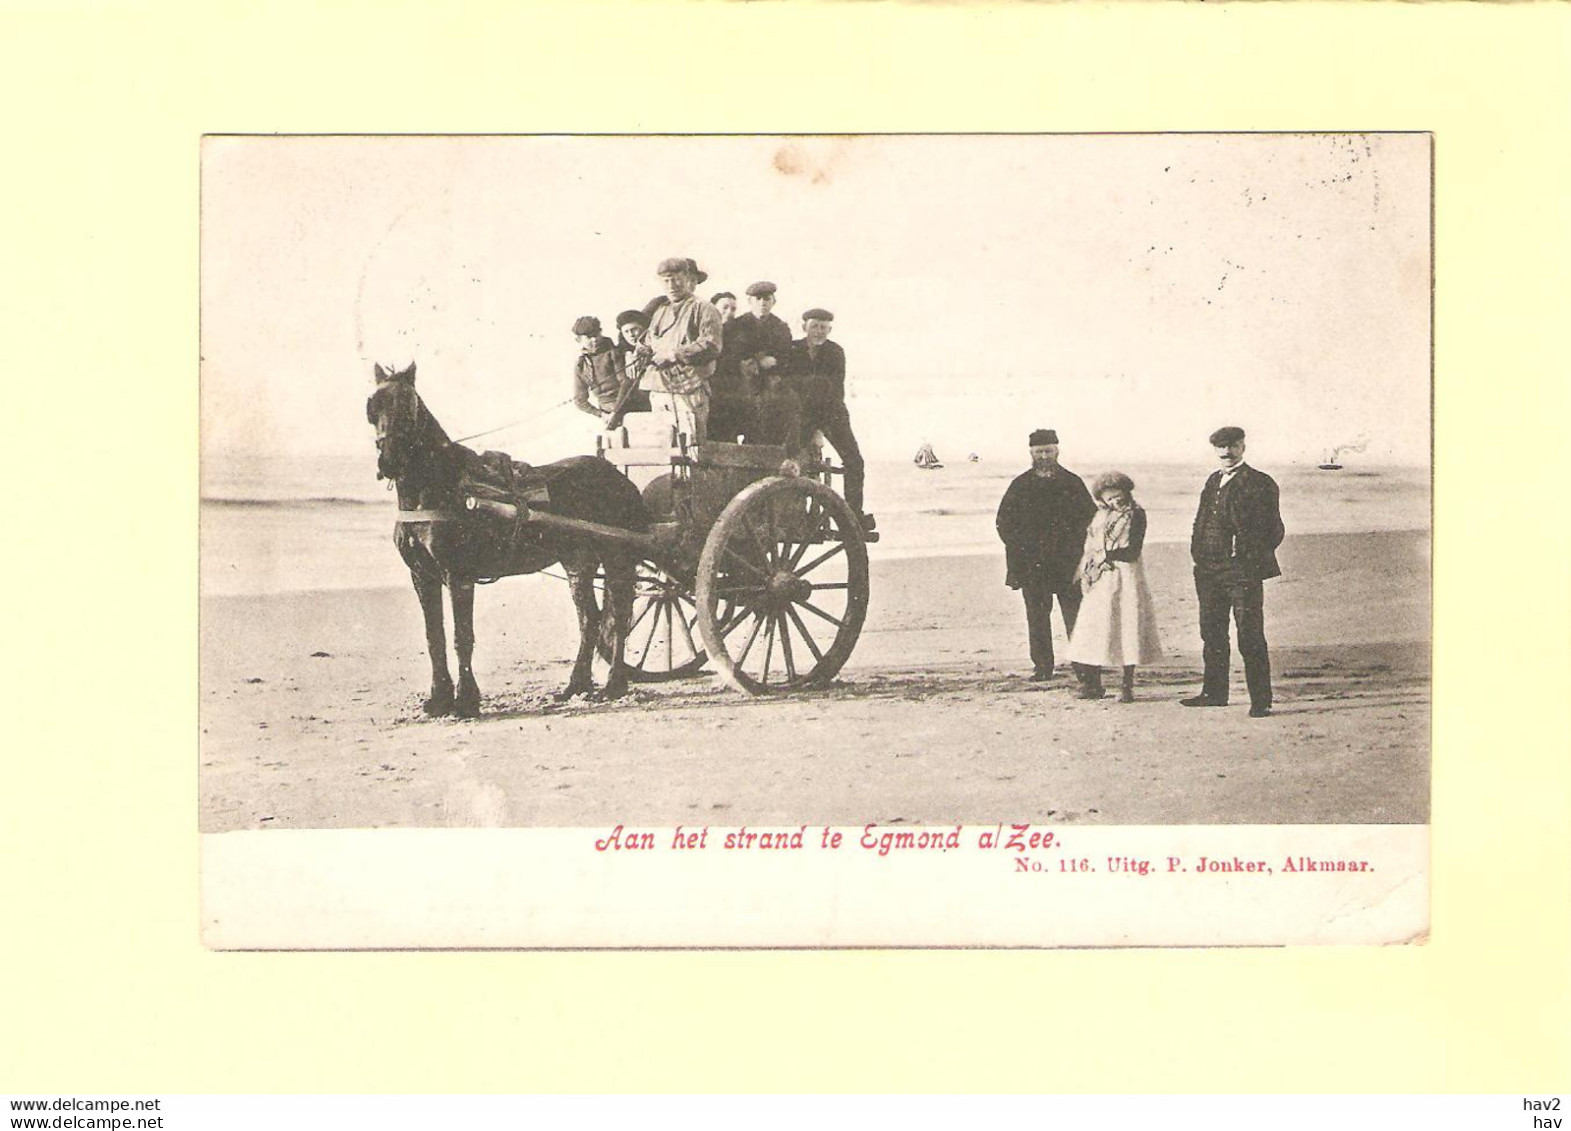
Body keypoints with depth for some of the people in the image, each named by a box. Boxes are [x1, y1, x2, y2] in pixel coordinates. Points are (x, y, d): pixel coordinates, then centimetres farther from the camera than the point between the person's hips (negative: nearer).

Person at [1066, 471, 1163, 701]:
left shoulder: (1136, 515, -1)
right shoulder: (1101, 517, 14)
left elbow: (1132, 553, -8)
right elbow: (1090, 548, 13)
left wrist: (1105, 556, -4)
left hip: (1126, 578, -5)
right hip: (1101, 579, 5)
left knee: (1128, 629, -5)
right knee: (1095, 629, 0)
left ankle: (1128, 686, -1)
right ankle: (1093, 684, 5)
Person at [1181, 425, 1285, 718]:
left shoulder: (1259, 484, -5)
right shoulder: (1213, 482, 17)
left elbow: (1273, 531, -6)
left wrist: (1252, 559, -10)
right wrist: (1198, 554, 10)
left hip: (1243, 572, -7)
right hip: (1209, 571, 7)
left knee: (1250, 639, -6)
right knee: (1212, 635, 14)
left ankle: (1260, 701, -2)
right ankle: (1214, 692, 25)